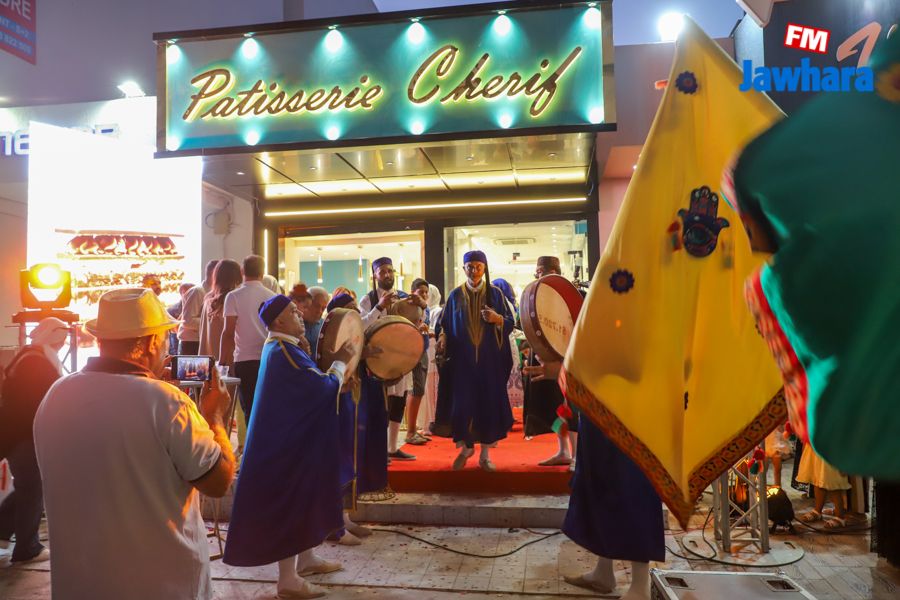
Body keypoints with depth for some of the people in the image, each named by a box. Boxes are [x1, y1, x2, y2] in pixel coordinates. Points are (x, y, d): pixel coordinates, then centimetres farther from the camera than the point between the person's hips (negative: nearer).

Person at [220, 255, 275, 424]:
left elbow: (228, 333, -6)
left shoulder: (234, 296, -3)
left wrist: (222, 361, 0)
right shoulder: (272, 297, 6)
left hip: (245, 360, -3)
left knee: (250, 410, 4)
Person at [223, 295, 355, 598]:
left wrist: (334, 365, 4)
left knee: (299, 498, 20)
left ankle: (304, 558, 34)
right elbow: (324, 388, -24)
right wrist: (340, 362, -10)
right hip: (291, 440, -11)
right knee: (291, 500, -1)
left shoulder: (280, 347, 10)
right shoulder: (285, 352, -23)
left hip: (290, 435, 11)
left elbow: (308, 384, 16)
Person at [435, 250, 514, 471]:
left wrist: (497, 319, -16)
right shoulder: (455, 295, 8)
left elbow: (510, 322, 4)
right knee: (462, 403, -3)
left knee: (489, 403, 1)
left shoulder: (495, 293, 5)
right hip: (462, 359, 0)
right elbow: (445, 324, 9)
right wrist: (443, 338, -11)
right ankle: (466, 446, 21)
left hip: (490, 359, 0)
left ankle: (485, 454, 14)